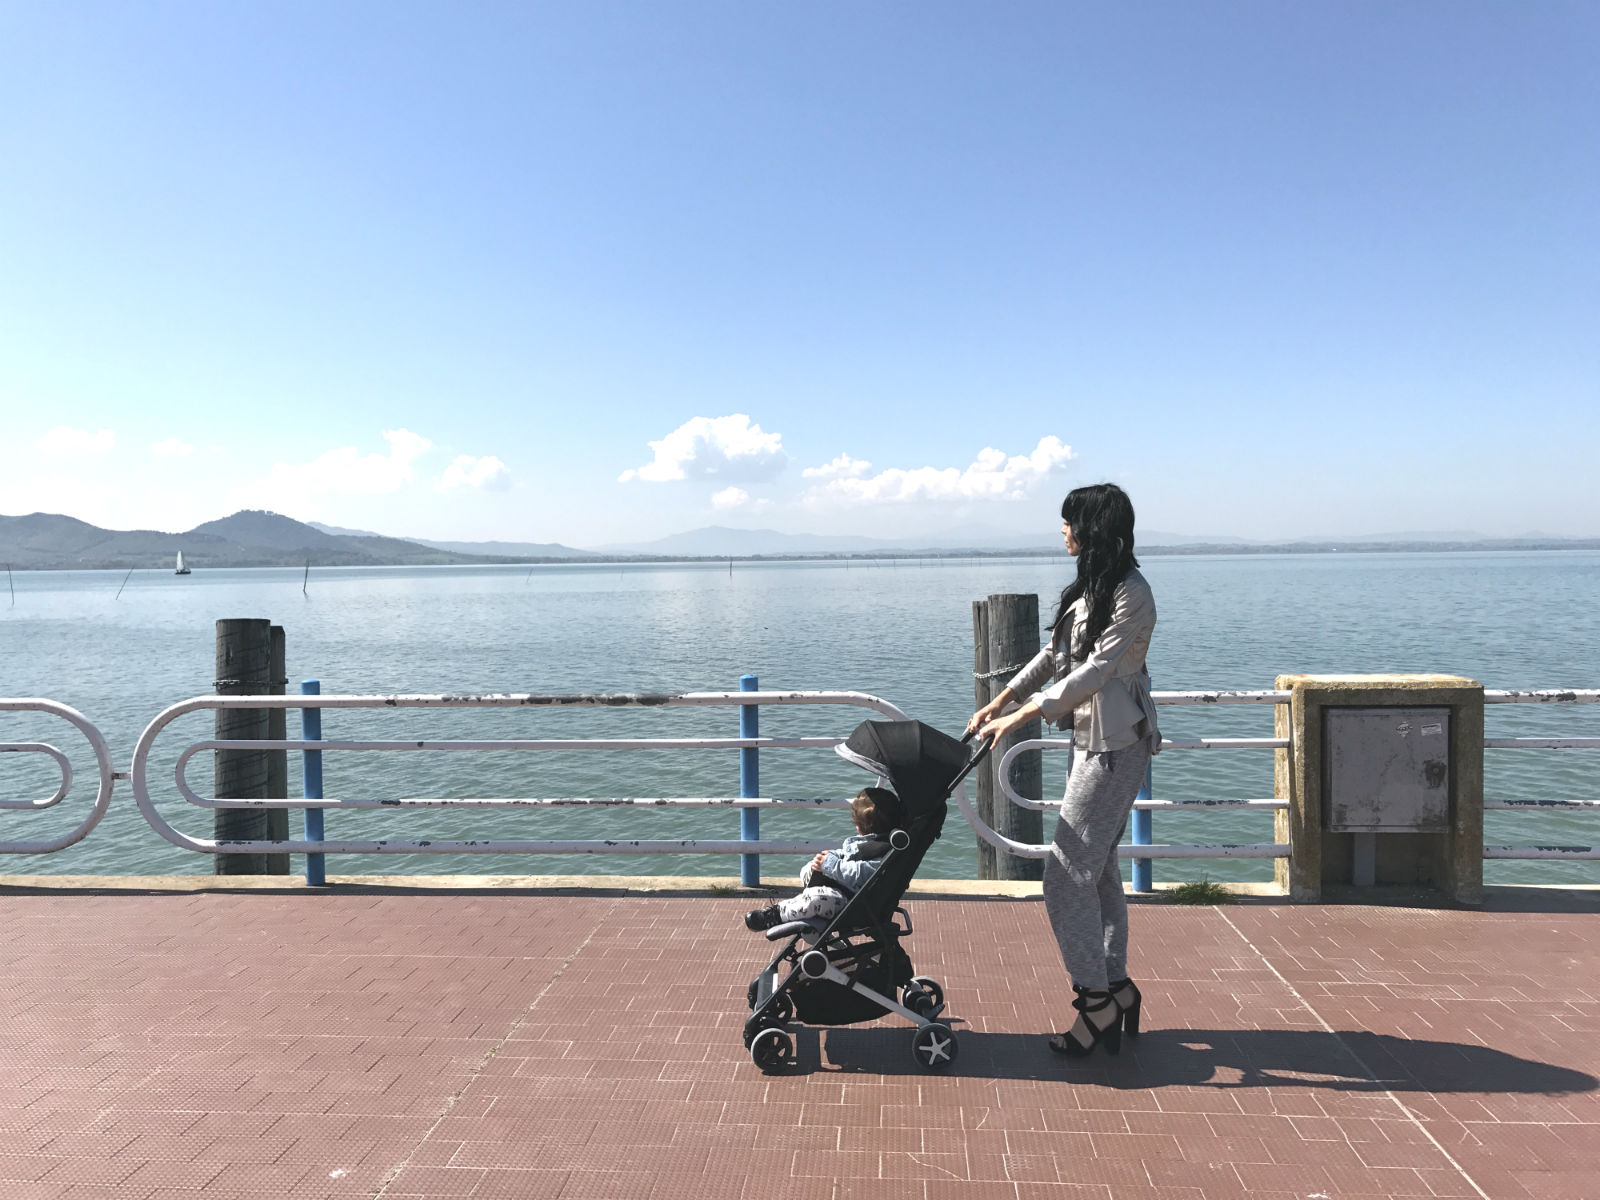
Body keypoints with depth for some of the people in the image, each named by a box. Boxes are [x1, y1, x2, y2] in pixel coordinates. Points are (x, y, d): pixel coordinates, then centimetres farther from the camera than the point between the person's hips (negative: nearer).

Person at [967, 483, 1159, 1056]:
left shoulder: (1131, 593, -15)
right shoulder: (1090, 586, 14)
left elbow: (1097, 669, -21)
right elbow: (1055, 655, 18)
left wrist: (1024, 715, -23)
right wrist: (1001, 700, 11)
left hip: (1115, 743, -10)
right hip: (1090, 736, 10)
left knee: (1067, 874, -8)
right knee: (1098, 867, 12)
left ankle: (1096, 998, 2)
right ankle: (1115, 987, 20)